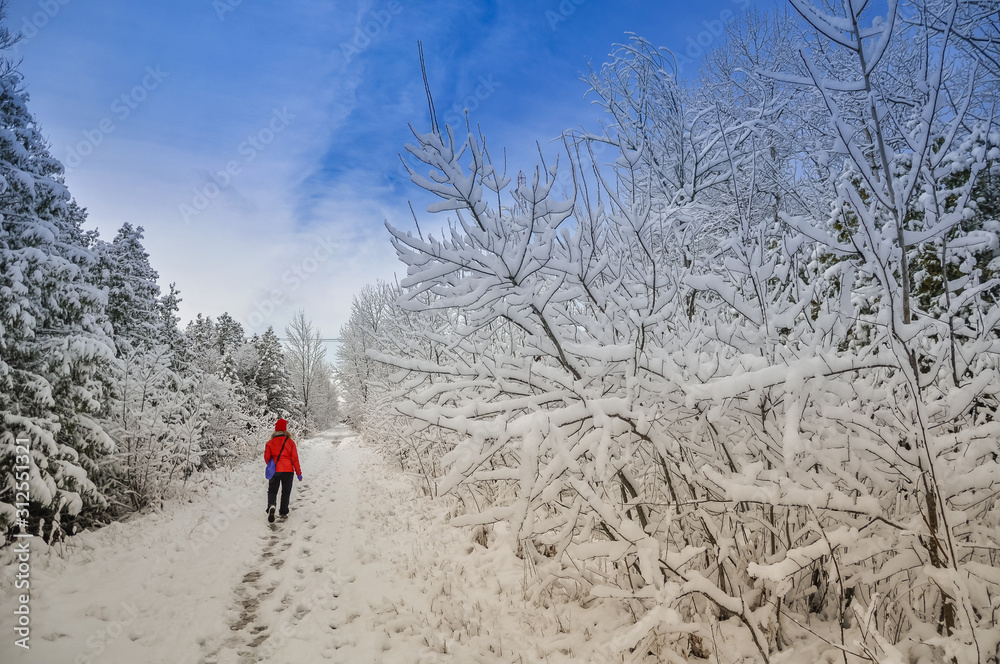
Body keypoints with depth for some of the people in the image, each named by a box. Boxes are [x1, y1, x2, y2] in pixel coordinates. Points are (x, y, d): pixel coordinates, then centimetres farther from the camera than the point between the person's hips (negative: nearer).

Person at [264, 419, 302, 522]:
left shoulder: (270, 443, -2)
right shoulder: (290, 442, -4)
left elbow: (267, 458, 2)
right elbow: (295, 458, -4)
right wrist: (298, 473, 2)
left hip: (274, 471, 0)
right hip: (288, 471, 0)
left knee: (272, 491, 11)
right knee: (286, 492, 14)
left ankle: (271, 506, -16)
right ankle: (283, 512, 16)